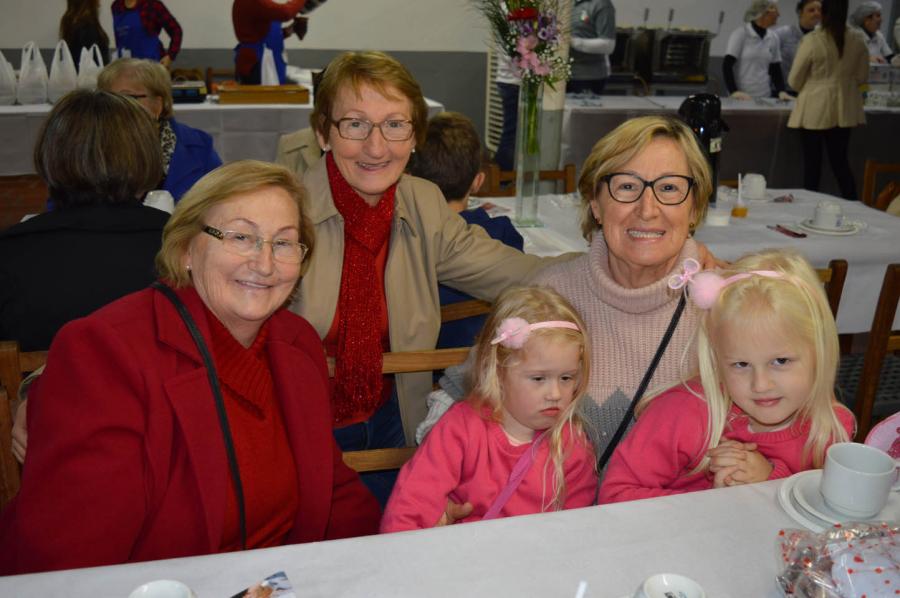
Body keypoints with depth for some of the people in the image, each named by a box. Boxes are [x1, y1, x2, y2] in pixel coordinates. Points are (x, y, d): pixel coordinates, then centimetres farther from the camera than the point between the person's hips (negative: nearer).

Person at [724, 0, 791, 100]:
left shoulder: (773, 38, 8)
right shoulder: (740, 34, -5)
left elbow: (776, 69, 11)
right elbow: (727, 65, -10)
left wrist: (781, 91, -5)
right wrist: (734, 91, -21)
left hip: (765, 98, 4)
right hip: (743, 98, -4)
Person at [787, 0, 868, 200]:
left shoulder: (812, 40, -16)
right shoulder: (857, 39, -3)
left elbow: (794, 81, -6)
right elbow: (862, 77, 8)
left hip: (815, 110, -4)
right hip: (844, 110, 4)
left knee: (812, 162, 7)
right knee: (840, 161, 13)